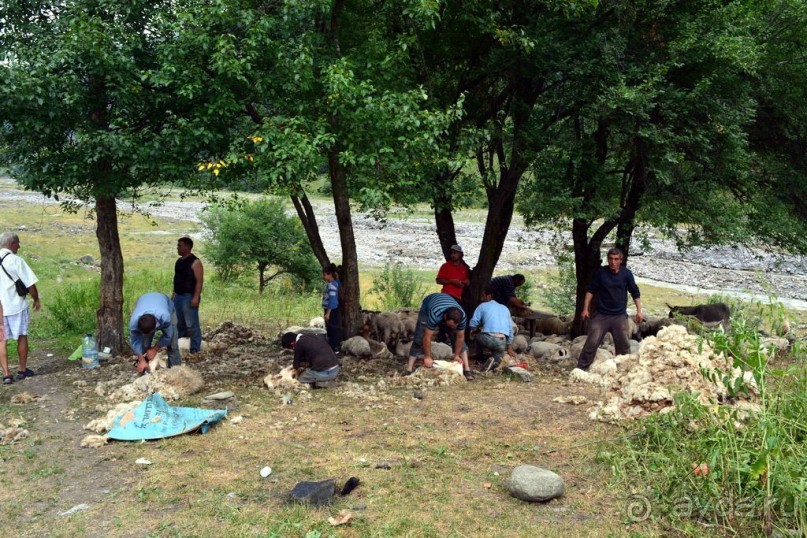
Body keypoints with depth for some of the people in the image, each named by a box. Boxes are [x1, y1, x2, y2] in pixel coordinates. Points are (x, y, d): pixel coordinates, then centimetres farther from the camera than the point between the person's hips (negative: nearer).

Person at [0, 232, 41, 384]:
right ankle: (22, 370, 22)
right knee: (22, 337, 13)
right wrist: (36, 300, 3)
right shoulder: (16, 260, -12)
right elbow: (30, 285, -13)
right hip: (16, 305, -4)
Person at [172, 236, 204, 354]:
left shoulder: (195, 262, -14)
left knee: (191, 324, -5)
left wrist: (196, 297, -24)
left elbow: (199, 281, -18)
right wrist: (174, 293, 19)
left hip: (189, 297, -9)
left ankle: (195, 349, 2)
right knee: (179, 323, 16)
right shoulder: (179, 261, 13)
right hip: (178, 296, 9)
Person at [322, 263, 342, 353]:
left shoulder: (332, 285, -17)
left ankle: (334, 349, 2)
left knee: (332, 329, -4)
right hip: (329, 310, 10)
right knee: (329, 329, 15)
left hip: (332, 310, -10)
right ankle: (331, 347, 23)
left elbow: (332, 299, -22)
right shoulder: (329, 284, 11)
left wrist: (328, 313, -22)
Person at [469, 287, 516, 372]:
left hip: (487, 339, -2)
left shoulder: (483, 305, 12)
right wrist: (509, 347, 34)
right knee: (499, 352, 31)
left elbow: (473, 323, 4)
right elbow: (510, 328, 27)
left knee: (478, 335, 32)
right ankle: (495, 360, -3)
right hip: (502, 342, 2)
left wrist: (475, 330, 28)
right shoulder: (505, 308, 25)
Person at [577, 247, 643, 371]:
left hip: (620, 316, 1)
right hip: (601, 315, -1)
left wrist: (639, 311, 3)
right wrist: (585, 308, -2)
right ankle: (581, 369, 2)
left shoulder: (626, 274, -2)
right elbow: (591, 290, 2)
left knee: (624, 345, 6)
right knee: (591, 343, -4)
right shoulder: (601, 272, -5)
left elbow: (635, 293, 7)